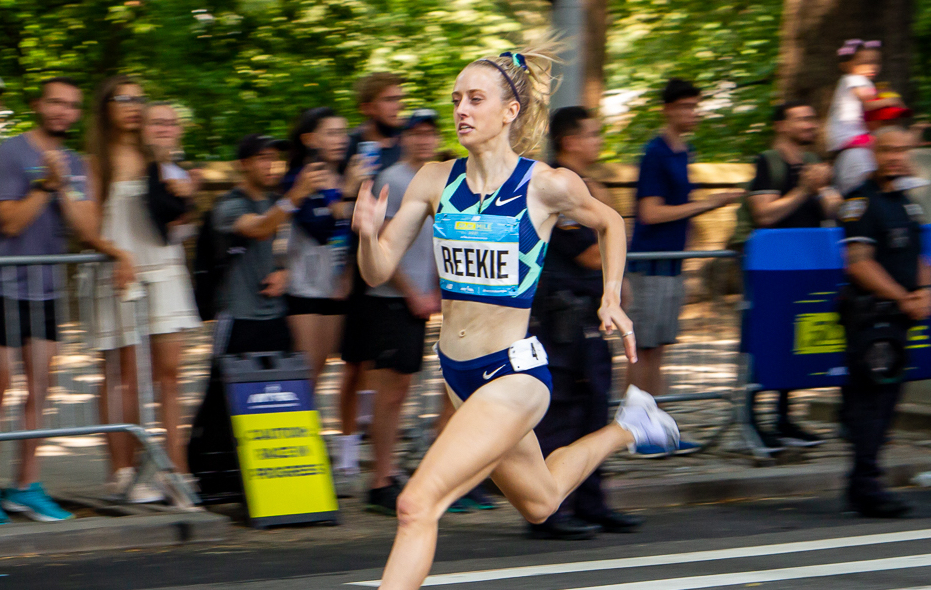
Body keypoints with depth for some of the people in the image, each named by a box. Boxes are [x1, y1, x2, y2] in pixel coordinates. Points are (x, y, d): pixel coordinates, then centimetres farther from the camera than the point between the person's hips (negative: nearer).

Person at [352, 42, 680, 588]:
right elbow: (379, 272, 0)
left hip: (515, 372, -6)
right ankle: (625, 429, 51)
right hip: (458, 373, 6)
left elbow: (610, 223, 10)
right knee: (539, 502, 27)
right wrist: (369, 234, -20)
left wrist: (612, 298, 1)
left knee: (417, 504, -20)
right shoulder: (435, 181, -1)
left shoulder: (549, 186, -11)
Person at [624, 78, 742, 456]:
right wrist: (704, 205, -14)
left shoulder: (682, 153, 14)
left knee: (658, 349, 9)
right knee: (642, 349, -4)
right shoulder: (655, 154, -12)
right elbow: (651, 213, -17)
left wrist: (713, 203, 6)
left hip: (672, 265, 8)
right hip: (649, 265, -8)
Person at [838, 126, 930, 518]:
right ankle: (865, 485, -7)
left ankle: (862, 485, 16)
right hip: (870, 313, -8)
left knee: (887, 394, 9)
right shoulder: (861, 202, -9)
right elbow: (859, 265, -16)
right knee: (871, 393, -9)